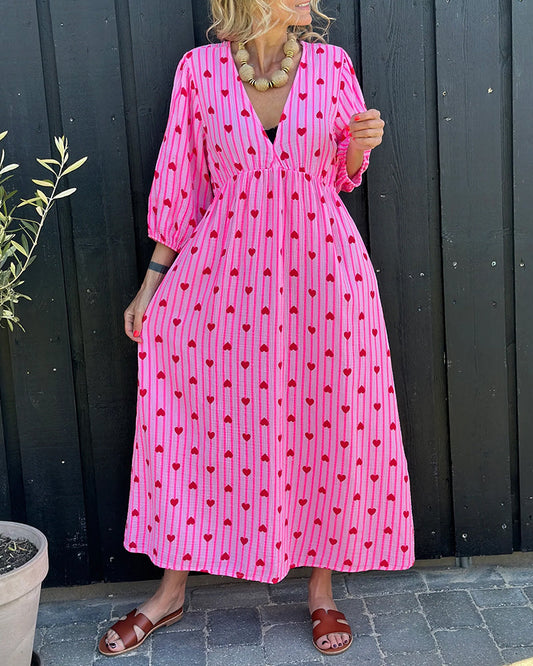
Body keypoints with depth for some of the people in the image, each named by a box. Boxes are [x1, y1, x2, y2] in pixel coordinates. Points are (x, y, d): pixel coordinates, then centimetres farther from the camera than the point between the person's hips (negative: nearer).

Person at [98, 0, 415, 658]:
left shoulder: (332, 64, 3)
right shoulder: (199, 69, 0)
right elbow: (180, 184, 4)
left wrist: (360, 147, -9)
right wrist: (153, 279, 5)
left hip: (323, 269, 1)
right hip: (223, 271, 0)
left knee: (326, 424, 5)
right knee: (198, 421, 6)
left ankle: (321, 585, 27)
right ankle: (172, 589, 25)